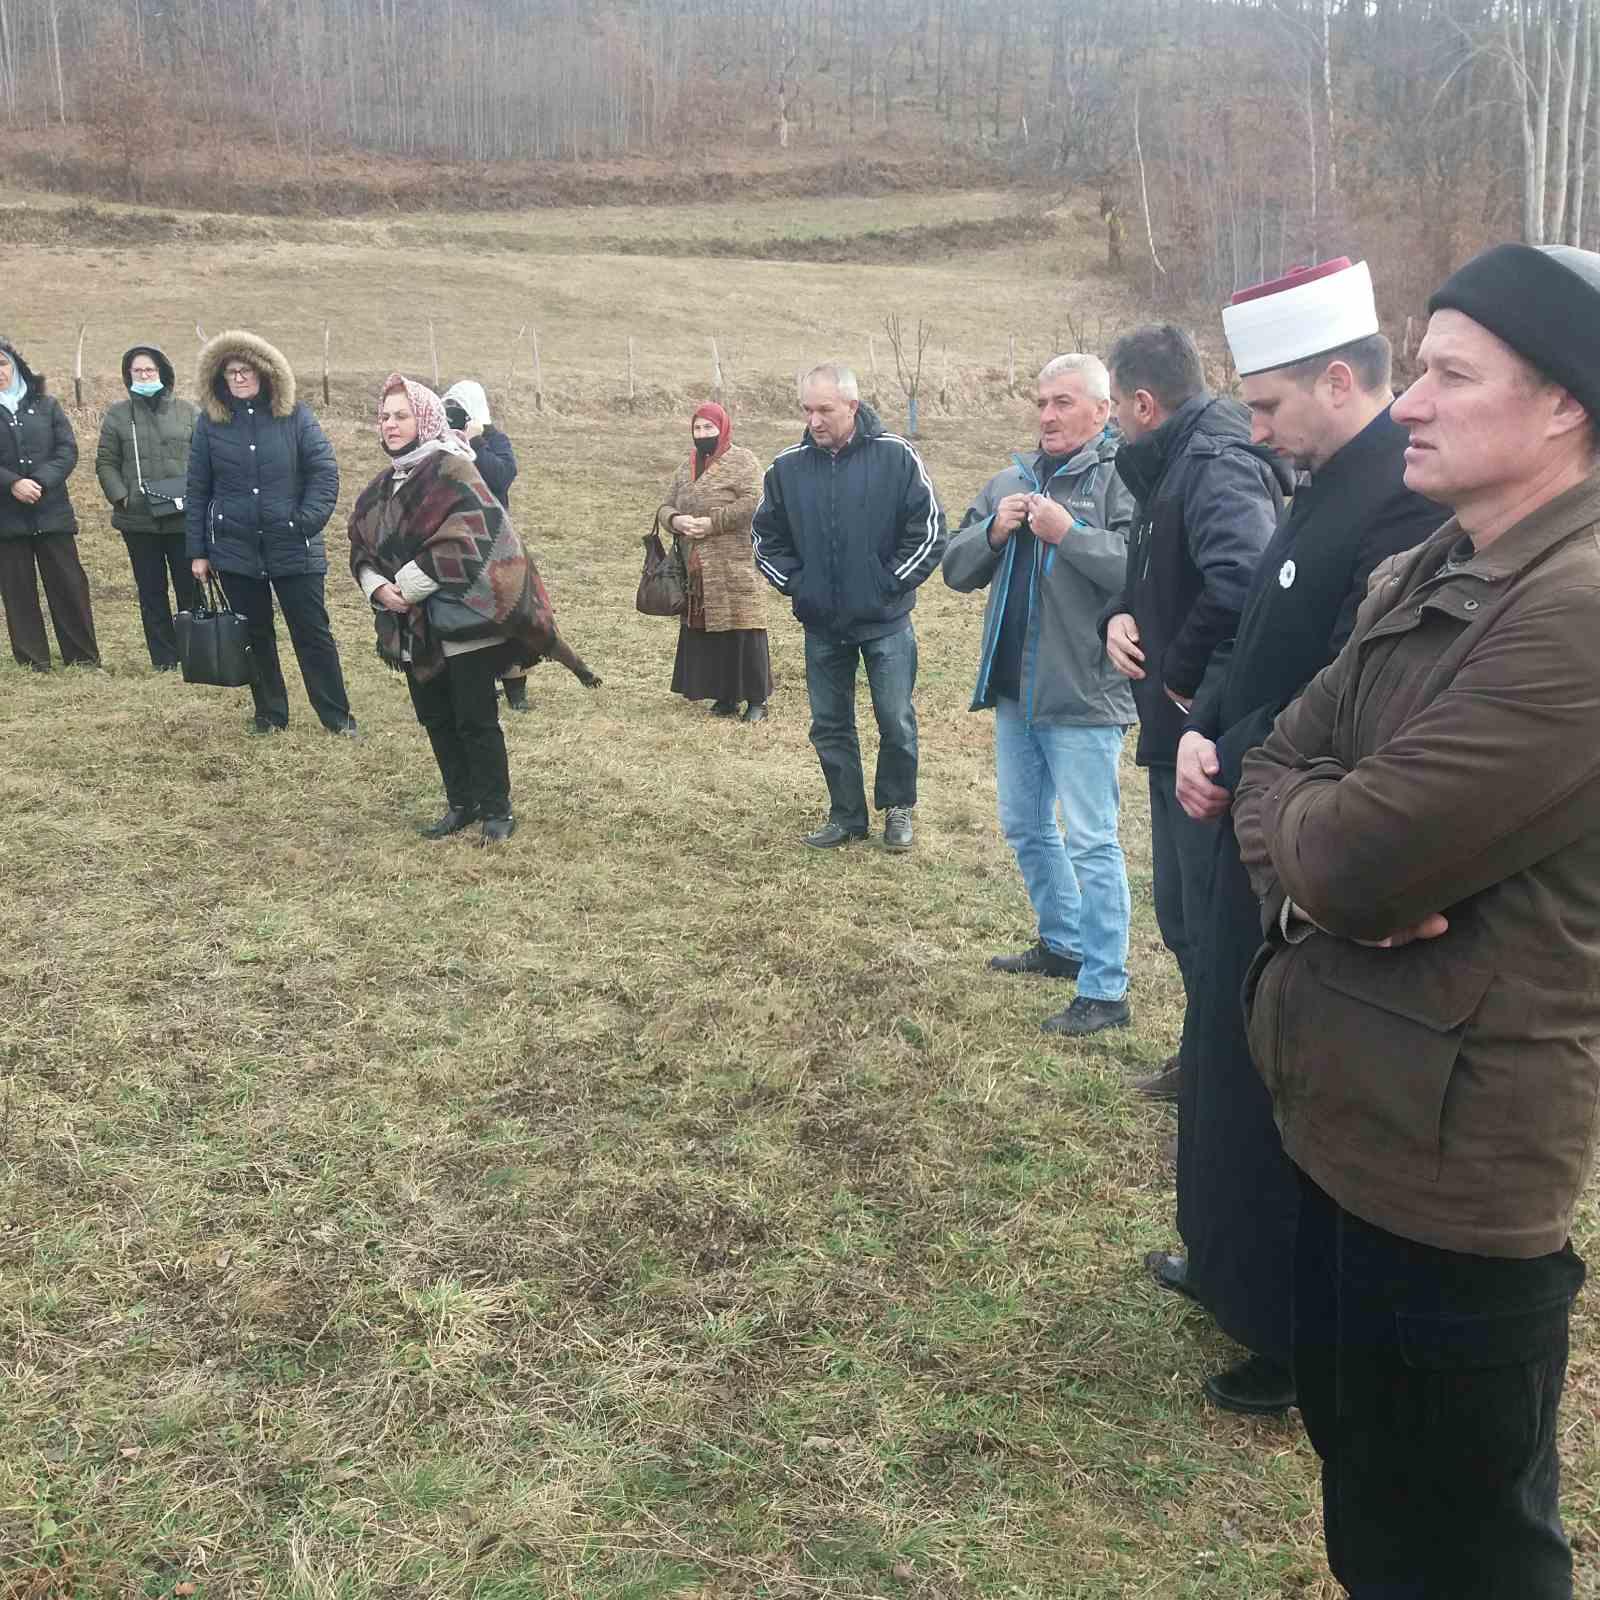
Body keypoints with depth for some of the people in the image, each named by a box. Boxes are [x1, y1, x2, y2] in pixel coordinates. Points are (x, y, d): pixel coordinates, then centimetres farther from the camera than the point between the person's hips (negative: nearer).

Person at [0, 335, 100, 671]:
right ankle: (32, 662, 10)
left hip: (52, 511, 1)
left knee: (69, 584, 2)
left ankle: (83, 657, 10)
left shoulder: (46, 405, 8)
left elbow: (68, 450, 0)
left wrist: (40, 482, -14)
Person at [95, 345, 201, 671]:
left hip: (183, 518, -1)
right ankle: (163, 659, 14)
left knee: (190, 587, 1)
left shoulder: (187, 412, 5)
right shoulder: (118, 415, 7)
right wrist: (120, 496, -6)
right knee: (151, 592, 7)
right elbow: (106, 462, 8)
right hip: (138, 519, 1)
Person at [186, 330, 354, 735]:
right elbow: (197, 491, 5)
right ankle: (270, 714, 21)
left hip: (294, 548, -2)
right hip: (235, 549, 2)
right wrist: (197, 552, 4)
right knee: (255, 634, 10)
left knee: (312, 631, 2)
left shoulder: (295, 415, -1)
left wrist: (308, 521, -15)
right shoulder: (210, 422, 3)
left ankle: (337, 715, 9)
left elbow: (324, 471, -3)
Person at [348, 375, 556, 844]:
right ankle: (461, 803, 26)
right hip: (413, 627, 8)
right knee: (435, 717, 13)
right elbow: (362, 547, 14)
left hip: (461, 618, -8)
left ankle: (496, 810, 9)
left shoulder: (451, 470, -10)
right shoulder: (382, 487, 14)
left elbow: (463, 541, -21)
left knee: (475, 721, -3)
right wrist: (378, 586, -7)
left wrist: (409, 584, -17)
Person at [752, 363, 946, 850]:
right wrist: (794, 582, 1)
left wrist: (893, 582, -9)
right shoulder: (788, 466, 0)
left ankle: (898, 808, 22)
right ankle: (846, 815, 23)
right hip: (821, 623, 3)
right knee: (830, 724, 10)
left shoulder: (895, 457, -9)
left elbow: (929, 527, -6)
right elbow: (765, 535, 11)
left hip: (885, 621, -3)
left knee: (897, 720, 2)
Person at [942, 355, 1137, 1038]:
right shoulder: (1009, 482, 13)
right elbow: (956, 569, 12)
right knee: (1025, 827, 19)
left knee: (1090, 841, -3)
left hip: (1083, 696, -8)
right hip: (1014, 689, 8)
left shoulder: (1121, 478, -9)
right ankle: (1062, 943, 38)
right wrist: (993, 531, -6)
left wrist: (1068, 533, -24)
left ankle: (1105, 989, 5)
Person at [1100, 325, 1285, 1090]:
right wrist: (1119, 617, 0)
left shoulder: (1217, 466, -19)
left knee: (1214, 922, 2)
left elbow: (1242, 580, -38)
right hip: (1175, 736, 10)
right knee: (1180, 913, 21)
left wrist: (1183, 670, -24)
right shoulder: (1168, 467, 13)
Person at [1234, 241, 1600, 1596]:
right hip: (1348, 1117, 9)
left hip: (1456, 1159, -9)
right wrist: (1315, 868, -13)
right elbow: (1275, 773, 8)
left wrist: (1306, 823, -5)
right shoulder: (1414, 584, 8)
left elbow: (1354, 855, -28)